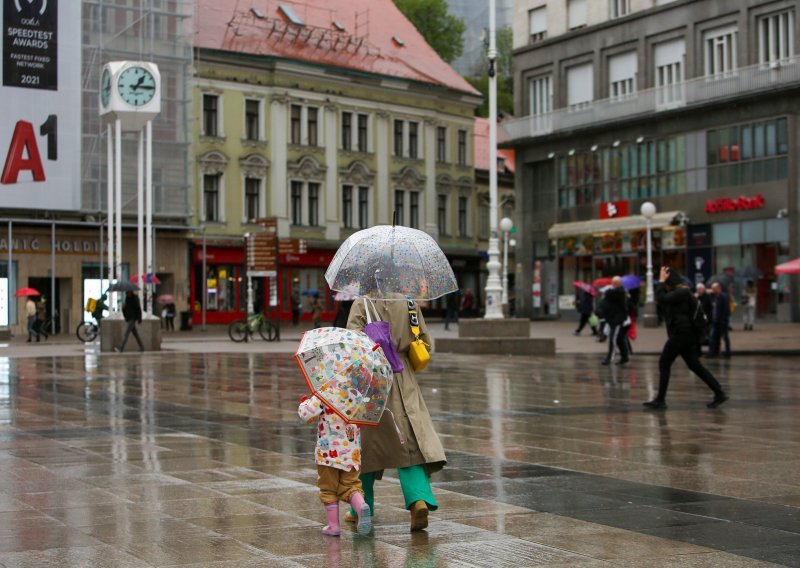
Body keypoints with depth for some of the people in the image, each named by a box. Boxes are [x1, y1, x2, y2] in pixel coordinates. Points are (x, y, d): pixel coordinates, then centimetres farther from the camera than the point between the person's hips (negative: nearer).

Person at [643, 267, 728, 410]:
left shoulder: (681, 292, -14)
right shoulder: (682, 291, 18)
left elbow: (660, 298, -22)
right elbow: (662, 298, 23)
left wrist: (661, 281, -10)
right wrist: (661, 283, 12)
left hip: (681, 333, -10)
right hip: (684, 334, 10)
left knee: (664, 363, -6)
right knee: (695, 365, 10)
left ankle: (660, 400, -4)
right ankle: (719, 394, 9)